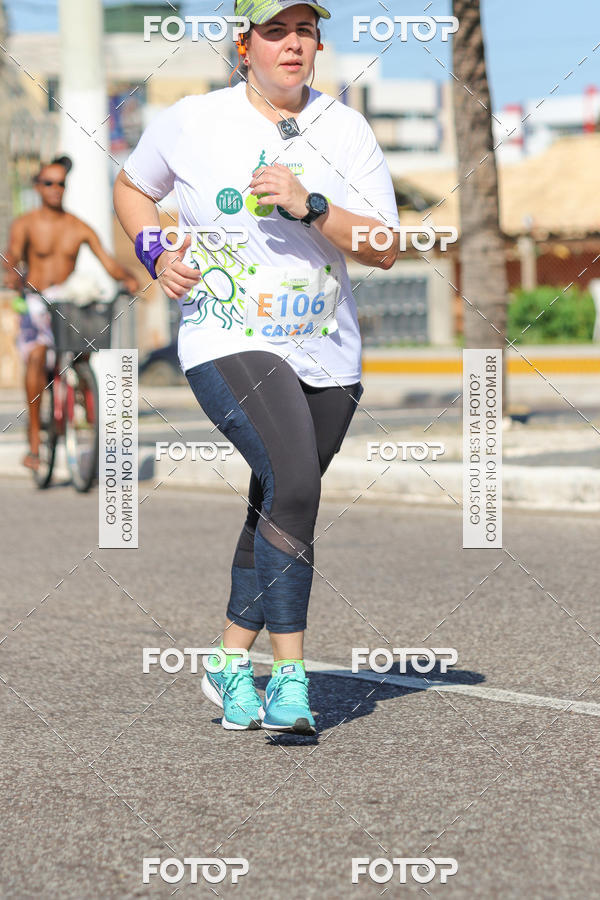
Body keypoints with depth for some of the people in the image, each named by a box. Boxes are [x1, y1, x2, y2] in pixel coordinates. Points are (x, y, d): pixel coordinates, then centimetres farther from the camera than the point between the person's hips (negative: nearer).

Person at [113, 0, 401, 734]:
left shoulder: (345, 129, 1)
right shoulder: (191, 121, -2)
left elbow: (386, 250, -5)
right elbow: (131, 186, 17)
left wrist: (310, 206, -19)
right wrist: (154, 253, -2)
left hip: (327, 355, 4)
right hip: (227, 344, -4)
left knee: (277, 509, 12)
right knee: (294, 485, -25)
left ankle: (231, 663, 31)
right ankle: (289, 673, -22)